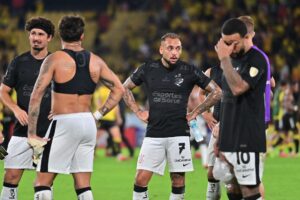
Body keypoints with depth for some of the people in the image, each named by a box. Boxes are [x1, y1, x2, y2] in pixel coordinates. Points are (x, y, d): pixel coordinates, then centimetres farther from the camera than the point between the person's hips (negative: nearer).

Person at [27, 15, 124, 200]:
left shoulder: (54, 60, -5)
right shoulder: (95, 61, 8)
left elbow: (36, 96, -12)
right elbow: (119, 89, 11)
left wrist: (32, 135, -10)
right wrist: (98, 115, 11)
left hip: (64, 123, -5)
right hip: (88, 123, 5)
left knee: (42, 184, -1)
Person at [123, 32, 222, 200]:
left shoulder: (189, 71, -1)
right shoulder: (148, 69, 3)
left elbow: (217, 92, 6)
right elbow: (126, 87, 19)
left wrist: (195, 112, 2)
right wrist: (138, 111, 9)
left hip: (179, 134, -1)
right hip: (154, 134, 1)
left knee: (178, 182, 2)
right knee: (141, 179, -6)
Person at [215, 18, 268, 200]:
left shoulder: (256, 60, -10)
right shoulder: (232, 59, 16)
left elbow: (238, 88, -25)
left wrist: (224, 59, -20)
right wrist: (221, 139, 20)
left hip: (247, 139, -8)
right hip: (229, 139, 8)